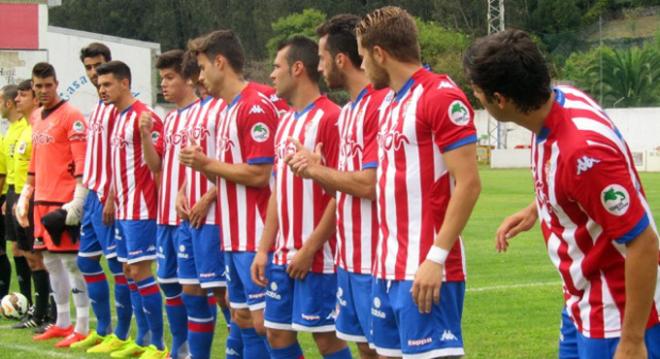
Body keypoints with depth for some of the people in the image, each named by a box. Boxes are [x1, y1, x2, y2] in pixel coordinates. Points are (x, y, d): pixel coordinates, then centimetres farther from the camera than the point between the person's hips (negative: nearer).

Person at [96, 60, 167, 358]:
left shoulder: (143, 117, -13)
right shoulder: (117, 118, 15)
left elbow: (155, 164, -18)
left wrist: (146, 135, -33)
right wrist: (110, 200, 25)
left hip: (140, 210, -10)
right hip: (123, 209, 10)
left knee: (140, 272, -9)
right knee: (128, 271, 12)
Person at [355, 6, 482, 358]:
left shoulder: (441, 96, -12)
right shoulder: (390, 103, 15)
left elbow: (468, 184, -17)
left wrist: (436, 257, -21)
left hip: (425, 271, -9)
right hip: (389, 268, 9)